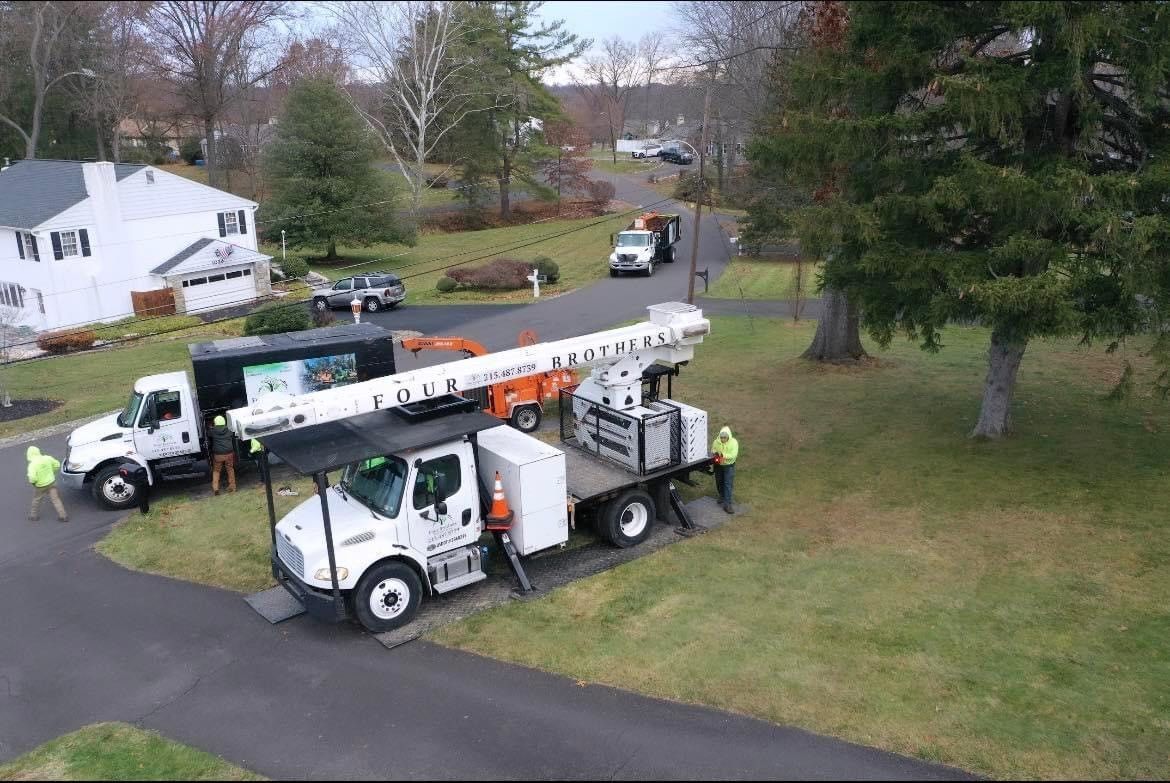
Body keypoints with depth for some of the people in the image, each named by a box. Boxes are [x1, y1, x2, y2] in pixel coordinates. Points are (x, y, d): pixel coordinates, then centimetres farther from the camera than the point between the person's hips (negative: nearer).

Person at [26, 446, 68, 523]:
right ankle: (63, 516, 10)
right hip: (51, 482, 4)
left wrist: (31, 481, -8)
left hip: (41, 486, -4)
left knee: (36, 500, 20)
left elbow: (33, 478, -30)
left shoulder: (32, 465, -24)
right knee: (55, 499, 10)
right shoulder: (47, 458, -9)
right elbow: (57, 465, 5)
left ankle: (34, 515, 37)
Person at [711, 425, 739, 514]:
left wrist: (724, 455, -37)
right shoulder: (716, 442, -10)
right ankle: (722, 497, 43)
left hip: (729, 466, -3)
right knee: (719, 483, 17)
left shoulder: (734, 442, -16)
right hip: (718, 466, 3)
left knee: (728, 484, -8)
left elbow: (734, 455, -23)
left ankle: (727, 504, -8)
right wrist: (714, 455, -26)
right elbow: (712, 452, -2)